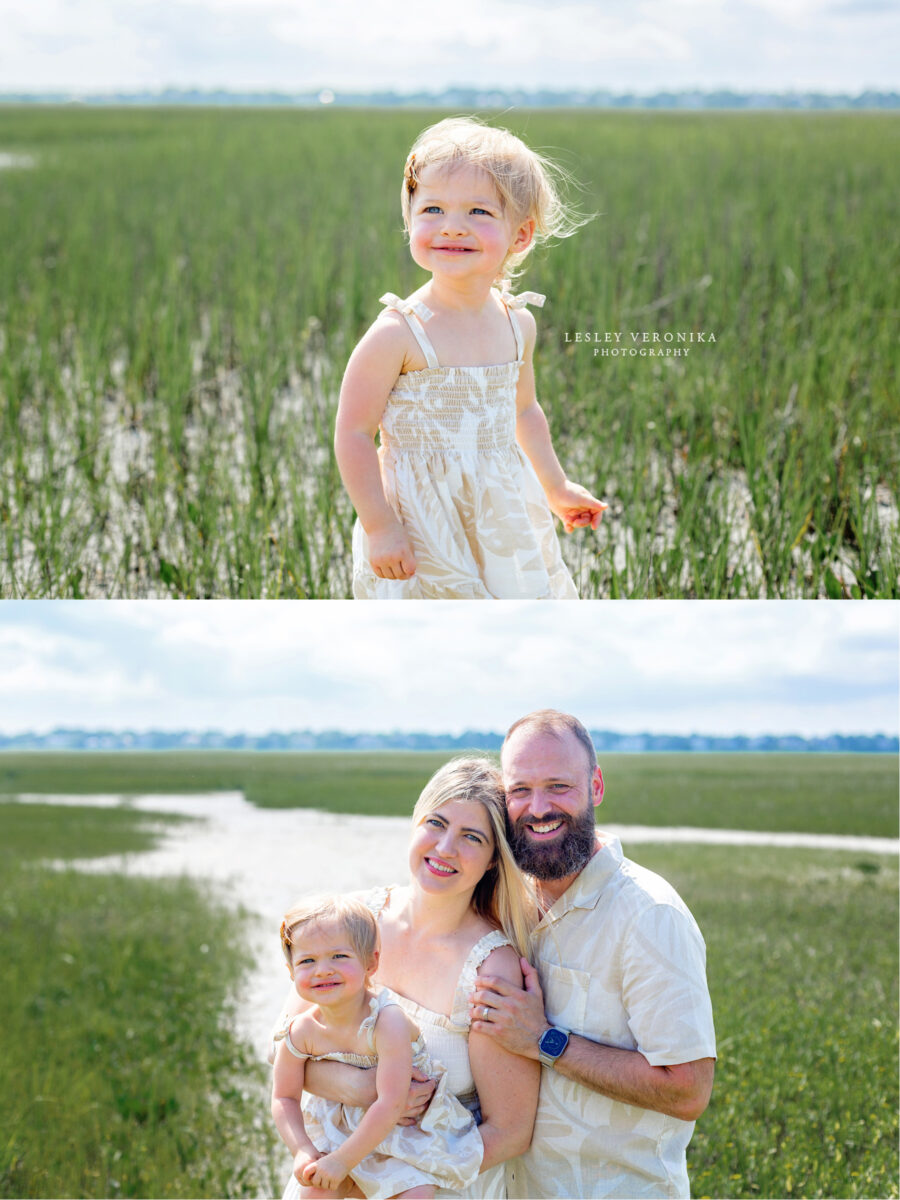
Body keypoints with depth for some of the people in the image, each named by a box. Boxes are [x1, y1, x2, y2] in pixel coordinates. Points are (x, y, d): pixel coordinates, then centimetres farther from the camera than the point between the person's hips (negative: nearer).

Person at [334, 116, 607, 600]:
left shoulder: (517, 324, 1)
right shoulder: (399, 333, -18)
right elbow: (353, 434, -16)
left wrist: (557, 488, 29)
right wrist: (379, 527, -17)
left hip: (503, 520, 6)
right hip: (422, 531, -6)